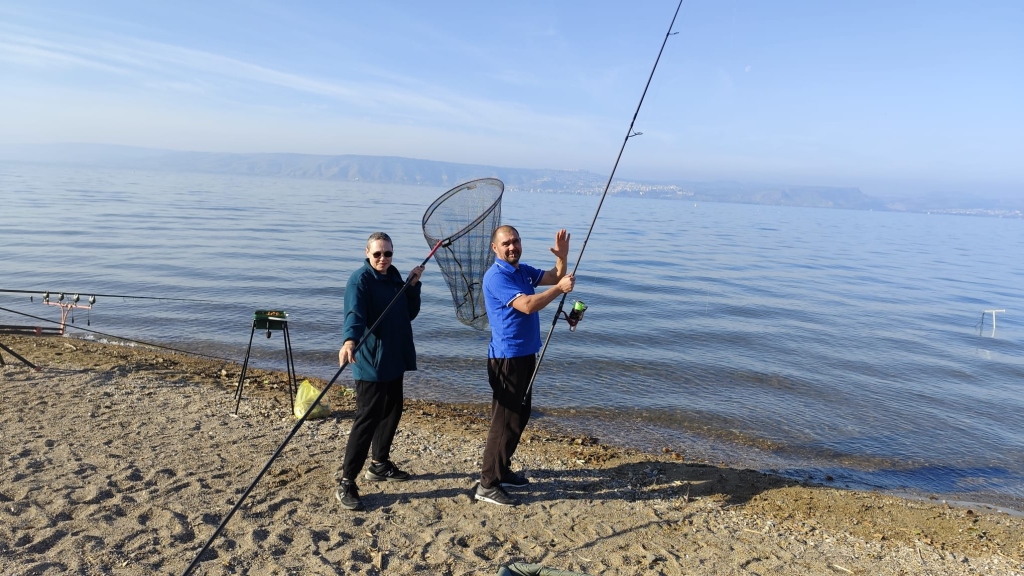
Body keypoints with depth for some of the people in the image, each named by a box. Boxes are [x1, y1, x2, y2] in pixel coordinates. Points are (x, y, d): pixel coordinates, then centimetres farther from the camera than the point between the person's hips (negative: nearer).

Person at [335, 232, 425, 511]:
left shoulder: (394, 276, 10)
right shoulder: (360, 279, -13)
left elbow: (410, 313, 11)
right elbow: (354, 313, -30)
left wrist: (413, 285, -3)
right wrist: (350, 341, -48)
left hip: (394, 359, 8)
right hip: (370, 363, -8)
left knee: (392, 411, 17)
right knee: (367, 419, -8)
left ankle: (380, 463, 35)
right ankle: (346, 483, -1)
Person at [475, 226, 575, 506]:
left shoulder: (523, 270, 11)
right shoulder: (496, 276, -17)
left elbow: (554, 277, 18)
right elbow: (527, 305, -27)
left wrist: (562, 258, -1)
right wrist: (560, 289, -19)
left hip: (526, 355, 10)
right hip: (507, 358, -10)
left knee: (520, 416, 17)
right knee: (505, 420, -7)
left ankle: (502, 471, 30)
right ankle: (487, 484, 2)